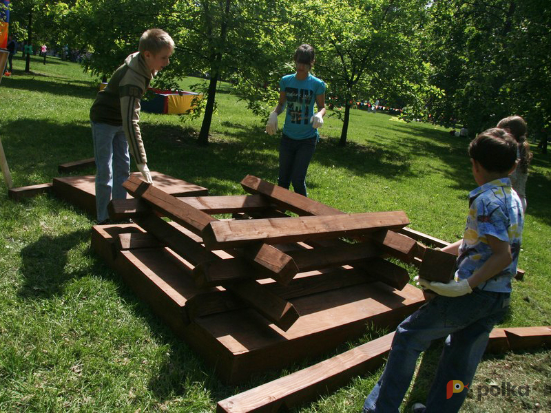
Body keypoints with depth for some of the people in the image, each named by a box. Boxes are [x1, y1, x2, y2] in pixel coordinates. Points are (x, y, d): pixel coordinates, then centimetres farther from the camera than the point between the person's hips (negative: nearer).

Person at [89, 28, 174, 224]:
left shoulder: (141, 61, -10)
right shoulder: (132, 79, -36)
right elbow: (131, 123, -43)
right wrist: (142, 163, -46)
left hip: (121, 121, 9)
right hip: (105, 121, -9)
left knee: (123, 168, 11)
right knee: (105, 172, -4)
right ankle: (104, 220, 7)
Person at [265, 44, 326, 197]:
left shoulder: (317, 84, -8)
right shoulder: (286, 81, 0)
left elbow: (322, 106, 1)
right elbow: (281, 103, 9)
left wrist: (319, 115, -23)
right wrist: (274, 114, -13)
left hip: (307, 139, -3)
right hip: (288, 137, 3)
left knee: (298, 179, -6)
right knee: (283, 179, 10)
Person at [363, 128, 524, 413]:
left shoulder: (486, 199, -17)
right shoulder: (513, 199, 11)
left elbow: (503, 255, -24)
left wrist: (465, 286, -27)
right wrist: (439, 253, 21)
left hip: (474, 294, -9)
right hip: (499, 299, 9)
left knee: (408, 337, 4)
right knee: (460, 364, 17)